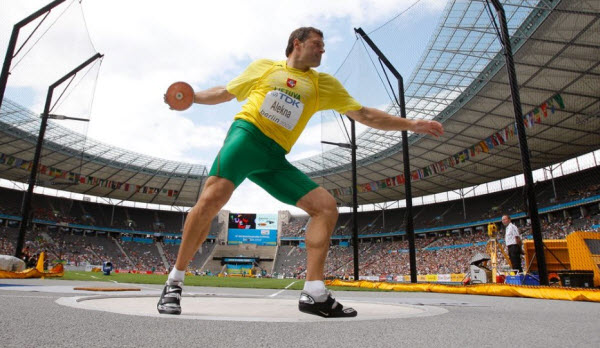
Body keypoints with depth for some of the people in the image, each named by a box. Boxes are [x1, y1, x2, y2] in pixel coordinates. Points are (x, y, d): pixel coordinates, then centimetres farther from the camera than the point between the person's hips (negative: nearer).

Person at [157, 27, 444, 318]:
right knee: (213, 197, -26)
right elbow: (225, 93, 26)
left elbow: (364, 115, 16)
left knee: (326, 207, -10)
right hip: (246, 135, -3)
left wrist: (412, 124, 12)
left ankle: (314, 294, -7)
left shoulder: (324, 84, 18)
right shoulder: (263, 66, 15)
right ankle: (174, 283, -7)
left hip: (275, 157, 4)